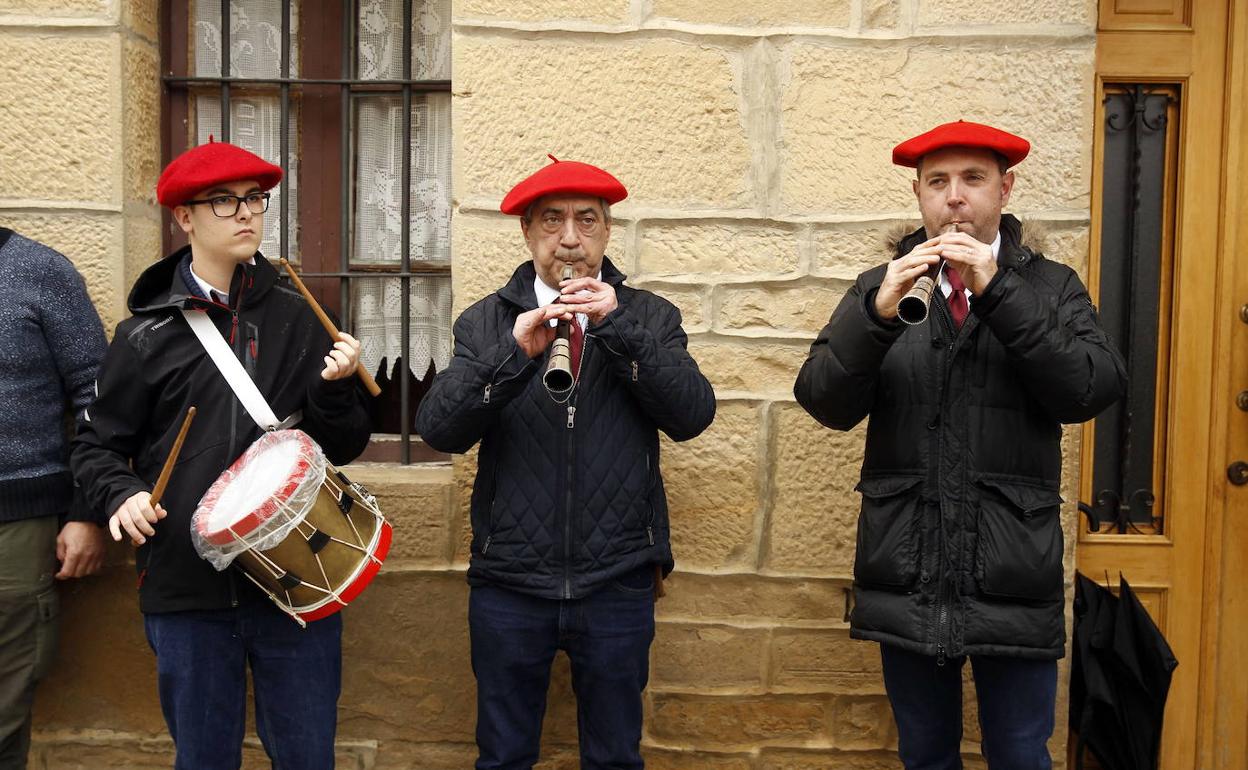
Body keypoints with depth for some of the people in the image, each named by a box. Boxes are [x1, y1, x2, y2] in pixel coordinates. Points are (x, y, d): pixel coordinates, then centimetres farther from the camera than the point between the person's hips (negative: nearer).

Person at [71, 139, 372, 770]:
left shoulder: (297, 320, 5)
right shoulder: (147, 334, 3)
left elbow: (342, 447, 6)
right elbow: (97, 446, 9)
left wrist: (335, 388, -12)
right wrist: (122, 493, -11)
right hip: (186, 588, 0)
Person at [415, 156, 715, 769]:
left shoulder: (649, 317, 4)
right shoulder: (486, 322, 4)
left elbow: (693, 415, -10)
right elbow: (438, 430, -9)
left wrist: (618, 327, -19)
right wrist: (515, 351, -23)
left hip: (617, 581, 0)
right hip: (509, 580, 0)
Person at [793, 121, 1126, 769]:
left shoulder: (1051, 288, 4)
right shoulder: (879, 289, 7)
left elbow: (1093, 392, -12)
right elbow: (825, 404, -5)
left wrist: (998, 293, -20)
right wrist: (878, 314, -22)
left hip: (1013, 571, -1)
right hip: (906, 571, 2)